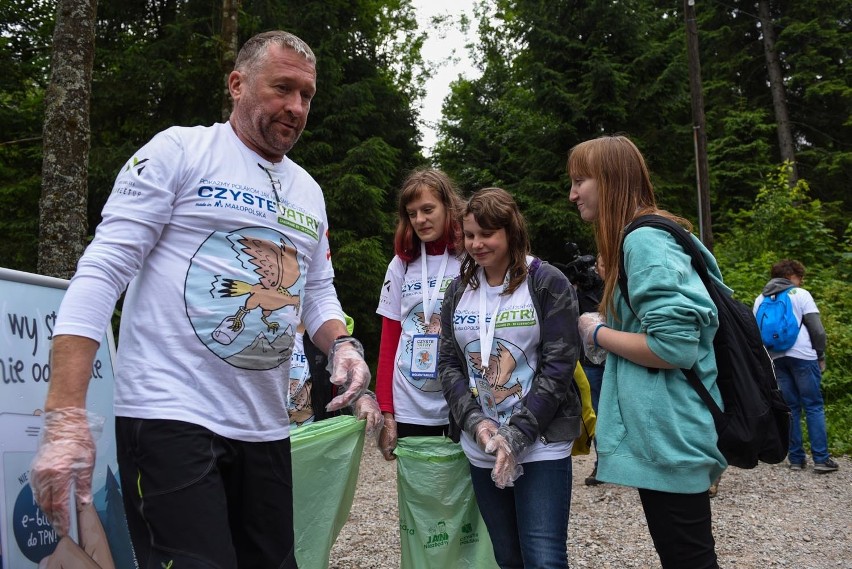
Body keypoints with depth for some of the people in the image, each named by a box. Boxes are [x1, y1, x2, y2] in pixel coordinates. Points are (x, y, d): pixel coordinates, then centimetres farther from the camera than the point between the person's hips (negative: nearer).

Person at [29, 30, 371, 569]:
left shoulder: (310, 192, 14)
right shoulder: (179, 150, -4)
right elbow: (102, 270, -10)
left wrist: (343, 345, -3)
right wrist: (66, 418, -19)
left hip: (266, 426, 7)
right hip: (171, 416, -6)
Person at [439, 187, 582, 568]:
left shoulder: (548, 284, -6)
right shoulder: (458, 291, 8)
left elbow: (558, 366, -11)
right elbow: (448, 364, 5)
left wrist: (517, 435, -16)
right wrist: (476, 423, -10)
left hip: (541, 446, -4)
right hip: (480, 449, 5)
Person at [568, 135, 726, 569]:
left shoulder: (645, 240, -16)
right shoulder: (642, 238, 14)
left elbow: (674, 346, -24)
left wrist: (598, 333, -12)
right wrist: (605, 327, 10)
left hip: (668, 436, -10)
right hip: (664, 434, 10)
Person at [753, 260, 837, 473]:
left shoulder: (760, 299, 12)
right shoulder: (801, 295, -1)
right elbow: (817, 330, -6)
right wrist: (821, 355, 5)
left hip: (775, 358, 4)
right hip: (802, 356, -4)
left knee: (790, 407, 9)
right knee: (814, 407, 2)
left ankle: (796, 459, 7)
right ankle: (821, 459, -2)